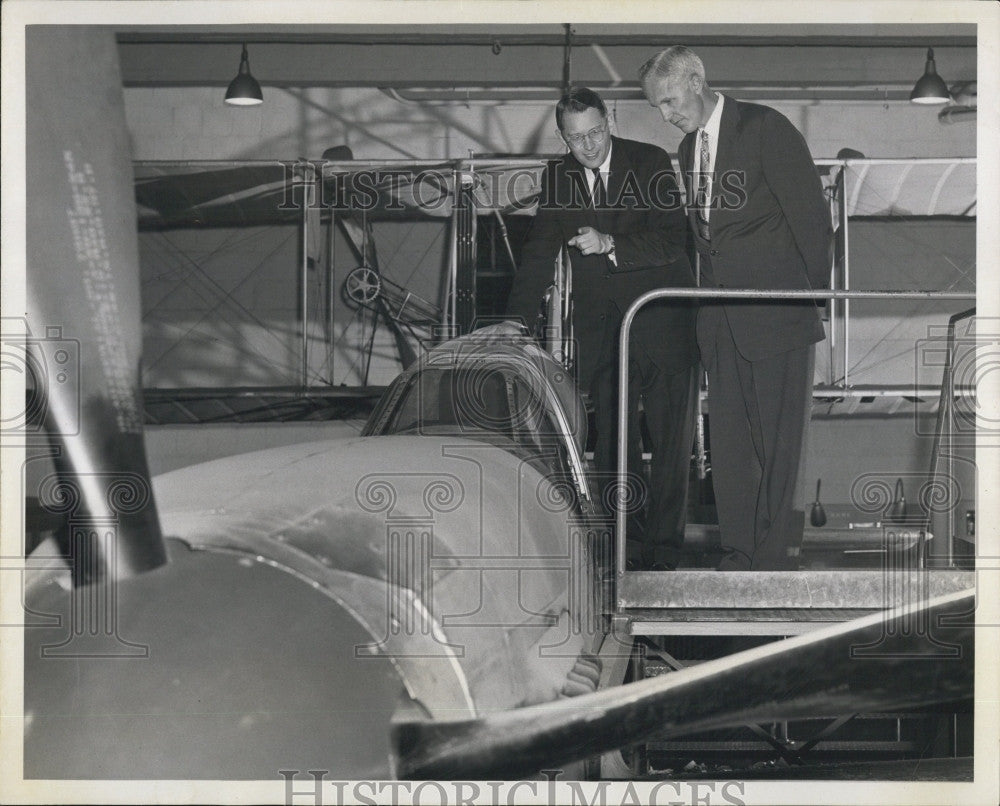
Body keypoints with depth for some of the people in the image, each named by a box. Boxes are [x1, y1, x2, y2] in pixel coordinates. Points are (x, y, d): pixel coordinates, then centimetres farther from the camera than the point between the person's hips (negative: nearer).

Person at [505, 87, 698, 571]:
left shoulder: (651, 164, -6)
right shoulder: (557, 178, 6)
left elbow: (673, 241, -12)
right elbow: (539, 254, 9)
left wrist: (611, 245, -24)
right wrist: (516, 324, 1)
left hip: (662, 318, -3)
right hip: (599, 324, 3)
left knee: (670, 437, -2)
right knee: (611, 440, 2)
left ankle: (663, 549, 3)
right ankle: (625, 545, 9)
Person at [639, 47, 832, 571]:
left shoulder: (766, 128, -8)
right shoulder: (688, 147, 15)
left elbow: (811, 217, -7)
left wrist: (817, 297, -7)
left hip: (776, 310, -7)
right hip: (720, 318, 7)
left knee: (778, 437, -3)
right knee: (727, 436, 6)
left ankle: (777, 554, 3)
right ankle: (739, 552, 12)